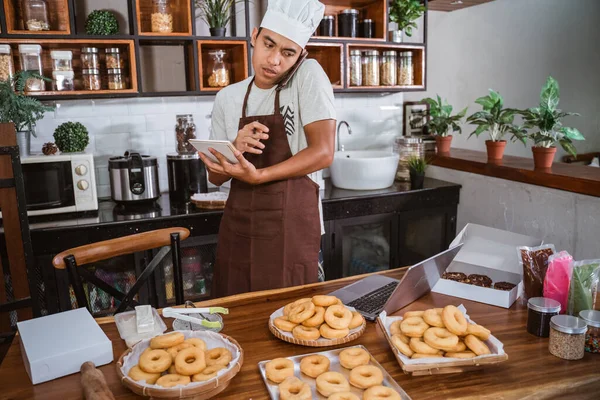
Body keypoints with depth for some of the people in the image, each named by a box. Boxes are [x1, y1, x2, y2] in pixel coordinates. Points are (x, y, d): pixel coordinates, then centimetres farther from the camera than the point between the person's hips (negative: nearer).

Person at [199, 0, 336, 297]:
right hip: (238, 226, 5)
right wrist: (235, 148, -13)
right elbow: (216, 177, 9)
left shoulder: (308, 75, -6)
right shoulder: (228, 98, 6)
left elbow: (323, 153, -15)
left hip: (291, 225, -4)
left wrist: (257, 176, -20)